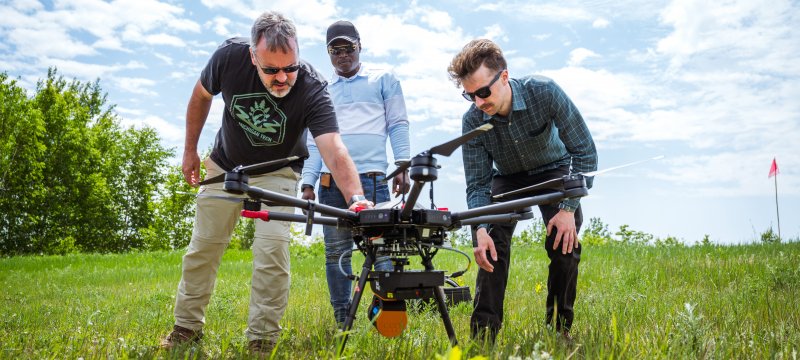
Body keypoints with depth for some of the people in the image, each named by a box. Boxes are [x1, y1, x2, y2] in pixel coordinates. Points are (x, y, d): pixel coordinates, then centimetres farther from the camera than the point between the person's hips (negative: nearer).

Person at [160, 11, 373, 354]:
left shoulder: (311, 89, -33)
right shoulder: (229, 56, -26)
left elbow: (334, 148, -46)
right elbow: (201, 95, -4)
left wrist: (356, 197, -63)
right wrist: (190, 150, 1)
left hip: (276, 173, -2)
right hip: (225, 166, 3)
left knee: (272, 251, -17)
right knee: (203, 247, 8)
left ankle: (262, 339, -1)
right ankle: (187, 326, 27)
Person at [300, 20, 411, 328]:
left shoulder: (383, 79, 11)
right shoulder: (322, 91, 19)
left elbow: (398, 124, 7)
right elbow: (315, 141, 18)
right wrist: (308, 182, 9)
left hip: (371, 177, -3)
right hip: (331, 180, 3)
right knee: (336, 252, 4)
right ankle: (342, 321, 11)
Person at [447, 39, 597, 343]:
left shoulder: (544, 92, -33)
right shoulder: (472, 120, -26)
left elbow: (585, 152, -26)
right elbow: (477, 184, -20)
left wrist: (568, 208, -31)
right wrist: (480, 230, -37)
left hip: (554, 170, -1)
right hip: (508, 177, 1)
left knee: (564, 243, -20)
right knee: (491, 245, -18)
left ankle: (560, 327, -2)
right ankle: (483, 333, -11)